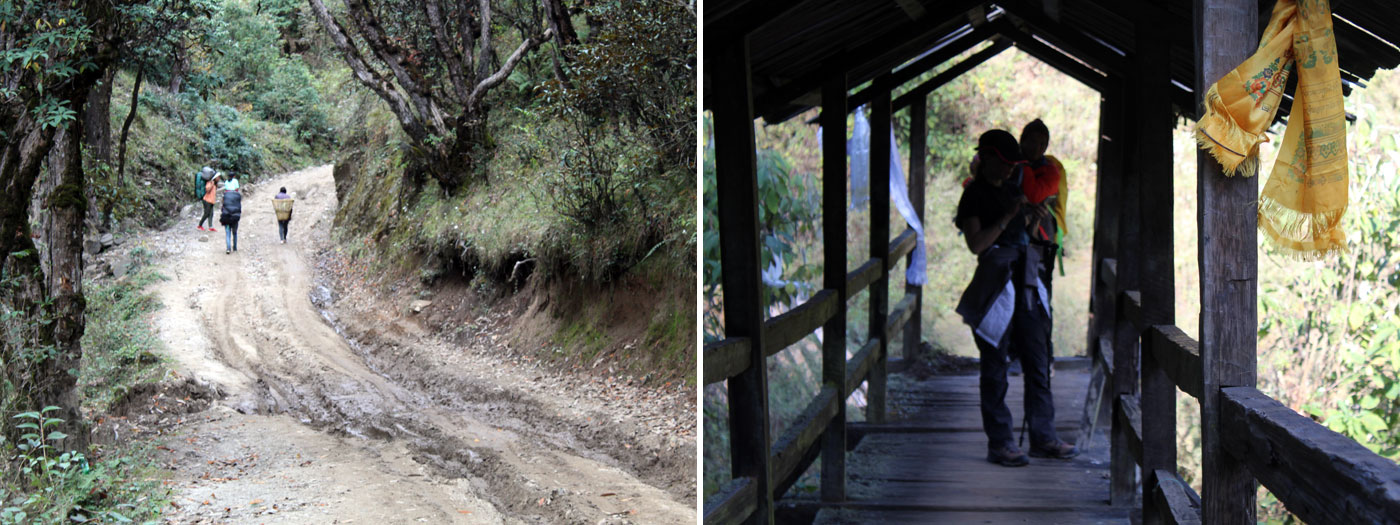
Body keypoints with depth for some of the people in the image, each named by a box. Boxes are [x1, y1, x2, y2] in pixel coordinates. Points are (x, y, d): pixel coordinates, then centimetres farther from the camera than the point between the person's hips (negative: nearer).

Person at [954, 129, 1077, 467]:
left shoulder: (1013, 189, 16)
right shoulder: (974, 195, -5)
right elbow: (976, 244, -15)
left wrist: (1033, 218, 3)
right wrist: (1008, 216, -18)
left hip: (1026, 284, 7)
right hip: (995, 286, -7)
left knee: (1038, 362, 8)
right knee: (995, 369, -1)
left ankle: (1043, 438, 15)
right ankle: (999, 443, 5)